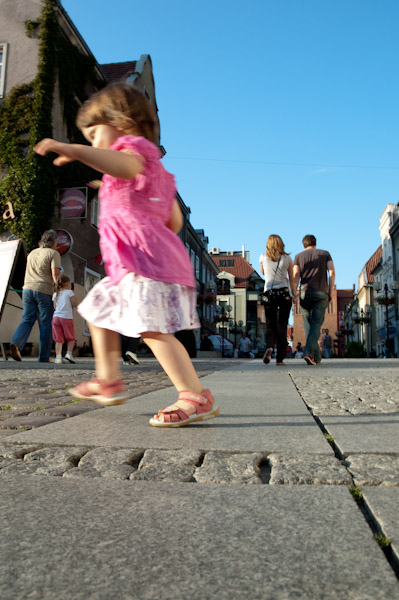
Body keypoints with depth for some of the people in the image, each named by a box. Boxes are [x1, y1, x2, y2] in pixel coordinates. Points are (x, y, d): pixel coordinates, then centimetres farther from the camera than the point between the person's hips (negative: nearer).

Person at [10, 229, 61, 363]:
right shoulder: (53, 253, -1)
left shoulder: (32, 253, 19)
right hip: (44, 291, -5)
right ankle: (44, 357, 2)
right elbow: (55, 273, -12)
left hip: (28, 288, 5)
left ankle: (16, 343, -17)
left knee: (27, 320, 8)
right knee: (45, 324, 1)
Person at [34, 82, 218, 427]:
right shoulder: (156, 171, 30)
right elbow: (175, 222, 26)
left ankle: (196, 398, -20)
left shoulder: (136, 145, -1)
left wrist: (74, 150, -42)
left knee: (153, 328, -20)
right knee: (99, 311, 22)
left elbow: (126, 165, -30)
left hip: (145, 256, -11)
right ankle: (108, 382, 30)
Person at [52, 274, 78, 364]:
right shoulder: (69, 292, 2)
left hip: (56, 317, 4)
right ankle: (69, 353, -7)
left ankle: (58, 357, -7)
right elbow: (75, 304, -4)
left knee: (59, 339, 2)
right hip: (67, 317, -4)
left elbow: (55, 307, 20)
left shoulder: (55, 294, 17)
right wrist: (74, 298, 15)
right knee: (71, 338, 8)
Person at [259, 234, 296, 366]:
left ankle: (269, 347, -22)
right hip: (284, 293, 0)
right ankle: (280, 358, 2)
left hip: (269, 293, 0)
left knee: (270, 324, 8)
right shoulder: (287, 258, 2)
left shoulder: (263, 257, 3)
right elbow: (292, 279, 6)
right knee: (282, 326, 4)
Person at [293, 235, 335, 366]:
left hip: (305, 292, 1)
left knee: (308, 324, 9)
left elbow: (296, 275, 0)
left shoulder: (299, 256, 14)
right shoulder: (325, 254, 15)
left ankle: (316, 356, 9)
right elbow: (332, 273, 2)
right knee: (316, 323, -1)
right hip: (321, 293, -1)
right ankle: (309, 351, -21)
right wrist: (330, 292, 5)